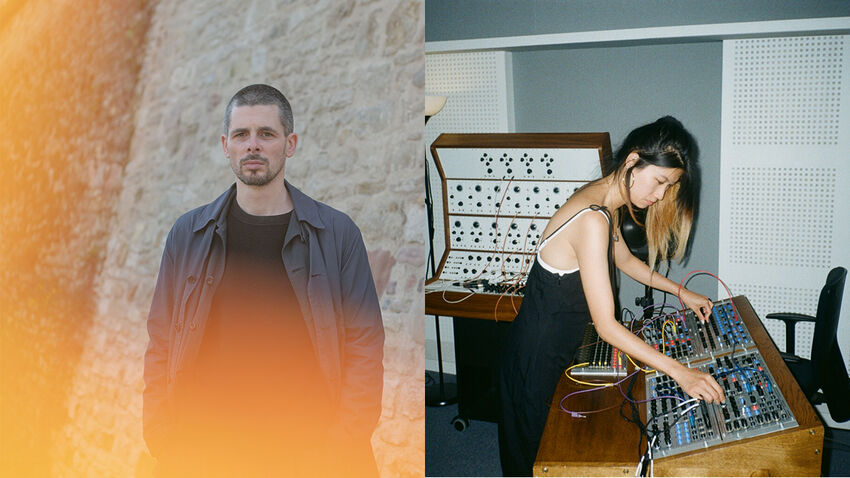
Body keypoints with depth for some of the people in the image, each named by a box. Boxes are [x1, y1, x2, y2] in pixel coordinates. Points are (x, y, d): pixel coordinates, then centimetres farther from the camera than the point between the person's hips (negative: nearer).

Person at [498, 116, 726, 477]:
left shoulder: (607, 203, 0)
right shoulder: (592, 220, -30)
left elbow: (624, 260, 21)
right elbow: (606, 326, -30)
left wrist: (681, 292, 19)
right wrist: (680, 372, -28)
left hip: (562, 348, 9)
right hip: (537, 361, -9)